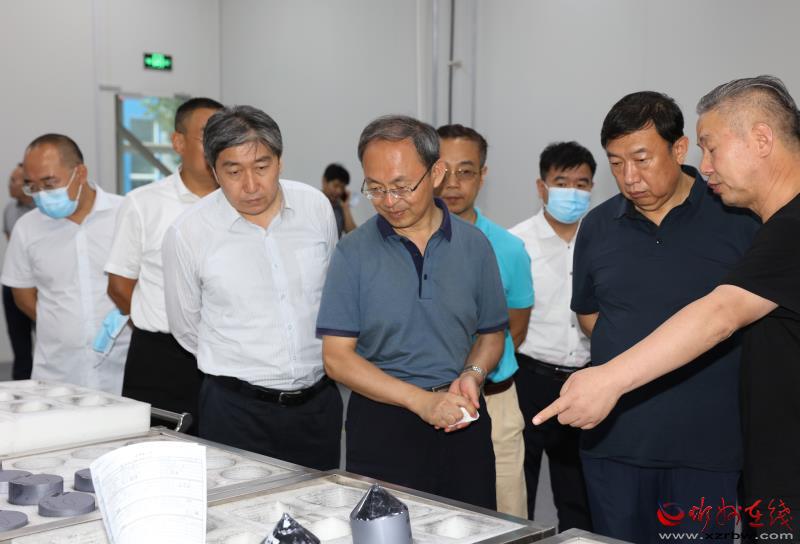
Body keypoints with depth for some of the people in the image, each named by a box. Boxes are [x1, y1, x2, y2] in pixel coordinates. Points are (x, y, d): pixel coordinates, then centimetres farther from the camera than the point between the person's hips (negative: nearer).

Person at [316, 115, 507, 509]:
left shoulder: (474, 245, 3)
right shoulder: (353, 252, -5)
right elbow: (337, 358, -8)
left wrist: (472, 374, -9)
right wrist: (421, 400, -16)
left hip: (464, 422, 3)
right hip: (383, 423, -2)